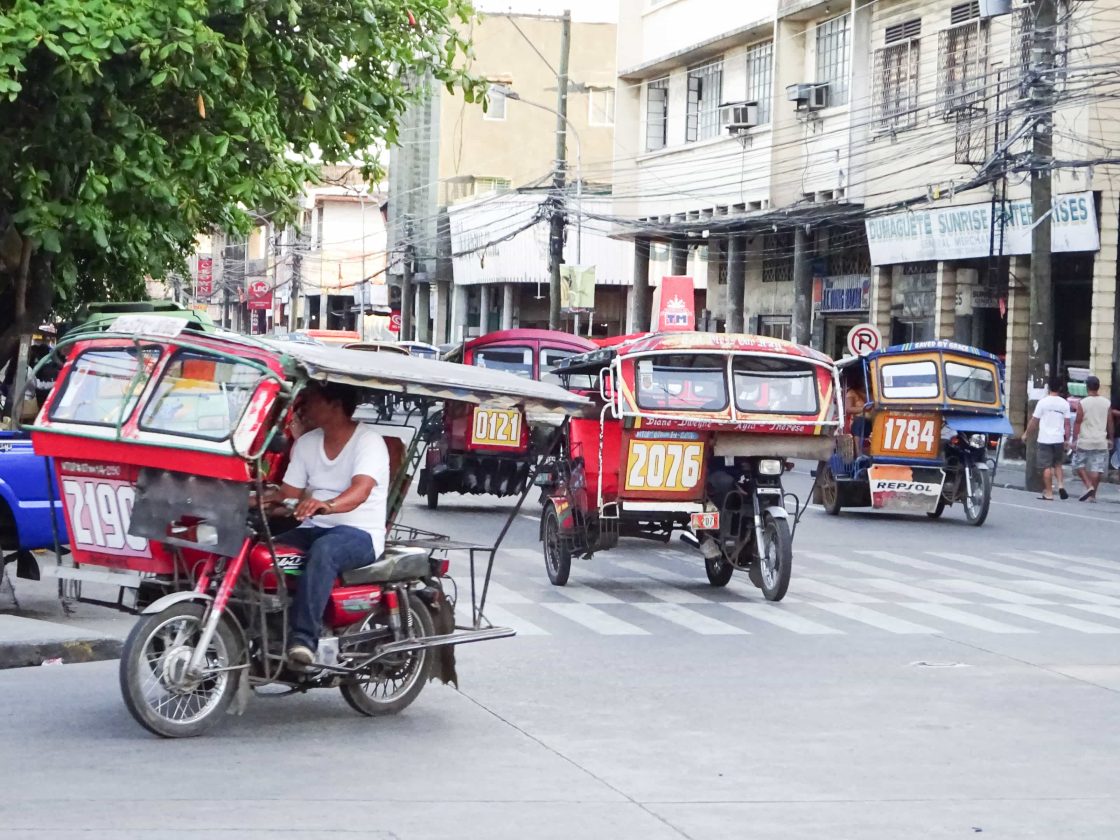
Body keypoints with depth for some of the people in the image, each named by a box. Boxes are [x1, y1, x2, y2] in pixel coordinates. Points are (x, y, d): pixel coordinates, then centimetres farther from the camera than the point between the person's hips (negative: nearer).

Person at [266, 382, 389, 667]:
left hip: (359, 533, -6)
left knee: (323, 551, -39)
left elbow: (360, 491, -27)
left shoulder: (369, 442, -9)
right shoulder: (306, 443, 12)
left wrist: (327, 505, -46)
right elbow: (288, 493, 9)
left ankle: (304, 637, -47)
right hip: (313, 528, 7)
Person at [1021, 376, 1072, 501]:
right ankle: (1061, 485, -1)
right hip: (1059, 439, 3)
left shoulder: (1043, 402, -6)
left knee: (1047, 467, 0)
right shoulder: (1064, 403, 2)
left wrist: (1026, 434, 11)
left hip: (1045, 439, -3)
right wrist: (1067, 440, 9)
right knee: (1057, 464, 19)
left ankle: (1048, 494, 0)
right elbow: (1067, 424, 3)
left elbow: (1034, 421, -2)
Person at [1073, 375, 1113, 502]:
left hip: (1085, 441, -3)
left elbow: (1077, 422, -8)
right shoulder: (1107, 403, 2)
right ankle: (1092, 495, 5)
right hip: (1101, 442, 3)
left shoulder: (1082, 403, -8)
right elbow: (1110, 423, 7)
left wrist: (1075, 439, -3)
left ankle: (1089, 486, -5)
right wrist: (1110, 439, 16)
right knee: (1097, 469, 4)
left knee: (1079, 465, 13)